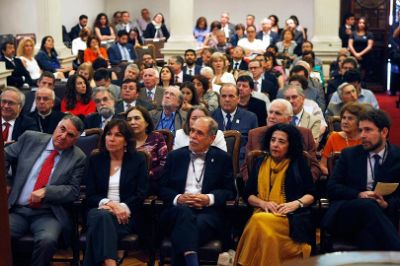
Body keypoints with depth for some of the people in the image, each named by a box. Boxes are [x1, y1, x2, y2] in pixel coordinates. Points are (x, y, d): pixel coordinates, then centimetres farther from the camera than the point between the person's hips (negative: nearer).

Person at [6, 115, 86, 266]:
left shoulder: (78, 157, 1)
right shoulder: (31, 138, 6)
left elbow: (73, 191, -4)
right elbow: (5, 157, 15)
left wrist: (45, 191, -16)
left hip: (47, 215, -1)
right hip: (17, 210, 2)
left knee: (47, 240, -31)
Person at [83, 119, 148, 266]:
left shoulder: (138, 160, 9)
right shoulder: (94, 160, 14)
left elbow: (141, 194, 1)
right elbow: (90, 196, 7)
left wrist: (122, 207, -17)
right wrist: (107, 203, -15)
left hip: (126, 215, -1)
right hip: (99, 211, 2)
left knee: (100, 222, -37)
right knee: (102, 216, -38)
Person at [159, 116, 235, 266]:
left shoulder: (223, 158, 13)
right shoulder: (175, 156, 17)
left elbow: (230, 191, 8)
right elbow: (162, 188, 13)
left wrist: (209, 199, -12)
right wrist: (178, 198, -9)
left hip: (208, 212, -1)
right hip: (178, 211, 1)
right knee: (184, 210, -37)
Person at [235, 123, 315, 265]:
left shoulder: (299, 163, 11)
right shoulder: (260, 163, 17)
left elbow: (311, 194, 8)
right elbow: (247, 194, 13)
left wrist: (296, 203, -11)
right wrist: (263, 203, -6)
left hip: (292, 218, -2)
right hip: (263, 214, 2)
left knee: (261, 222, -34)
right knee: (262, 228, -36)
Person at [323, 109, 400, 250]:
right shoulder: (349, 154, 16)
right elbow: (332, 188, 6)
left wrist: (387, 204, -15)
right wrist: (359, 195, -11)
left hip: (382, 215, -1)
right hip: (343, 215, 1)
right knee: (368, 205, -36)